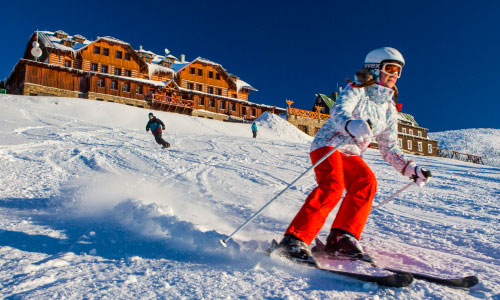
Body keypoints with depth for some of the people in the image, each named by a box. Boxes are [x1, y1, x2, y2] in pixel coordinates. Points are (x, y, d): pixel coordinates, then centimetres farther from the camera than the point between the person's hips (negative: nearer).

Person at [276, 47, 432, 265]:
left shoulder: (389, 109, 14)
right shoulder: (356, 90, -5)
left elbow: (389, 148, 17)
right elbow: (338, 113, -25)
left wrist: (411, 169, 5)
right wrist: (352, 125, -48)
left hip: (351, 155, 6)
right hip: (327, 145, -6)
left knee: (366, 182, -22)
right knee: (333, 186, -30)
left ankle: (341, 239, -22)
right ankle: (294, 240, -30)